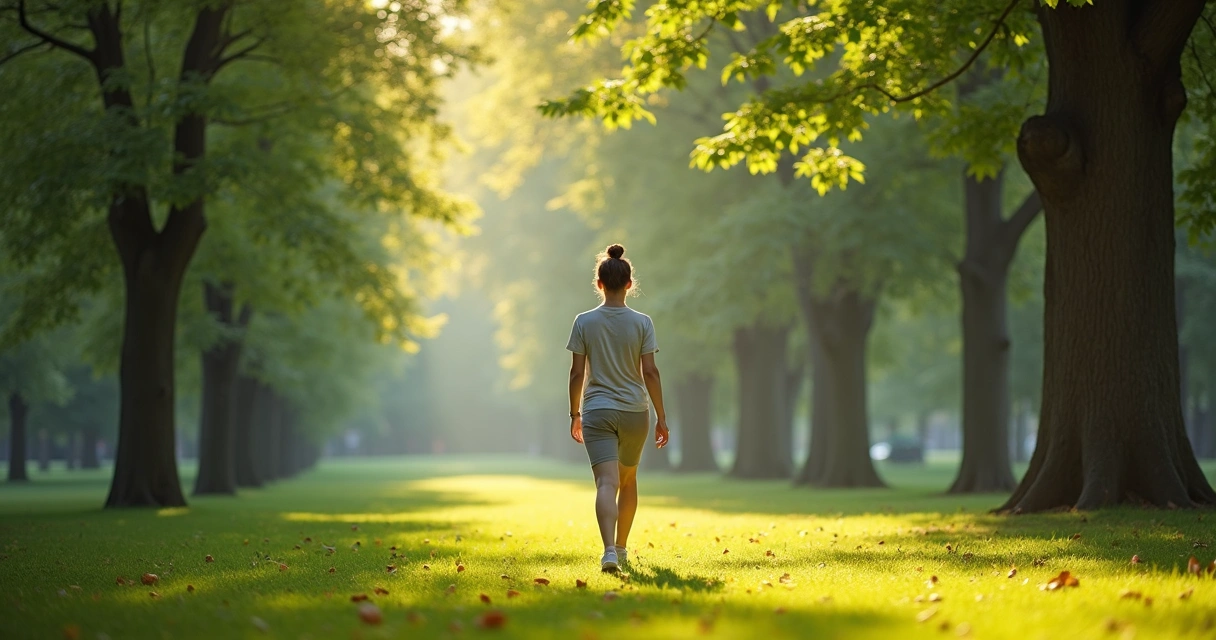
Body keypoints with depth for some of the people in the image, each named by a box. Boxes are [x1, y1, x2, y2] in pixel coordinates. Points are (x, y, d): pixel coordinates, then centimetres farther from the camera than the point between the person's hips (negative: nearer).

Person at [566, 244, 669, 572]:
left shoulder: (584, 322, -2)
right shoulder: (642, 323, -2)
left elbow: (576, 374, -2)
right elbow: (650, 372, -5)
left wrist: (574, 414, 9)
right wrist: (661, 416, 2)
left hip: (596, 411, -1)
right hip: (635, 410, 1)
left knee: (606, 483, -10)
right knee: (628, 479, 20)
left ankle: (609, 549, -29)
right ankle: (621, 548, 30)